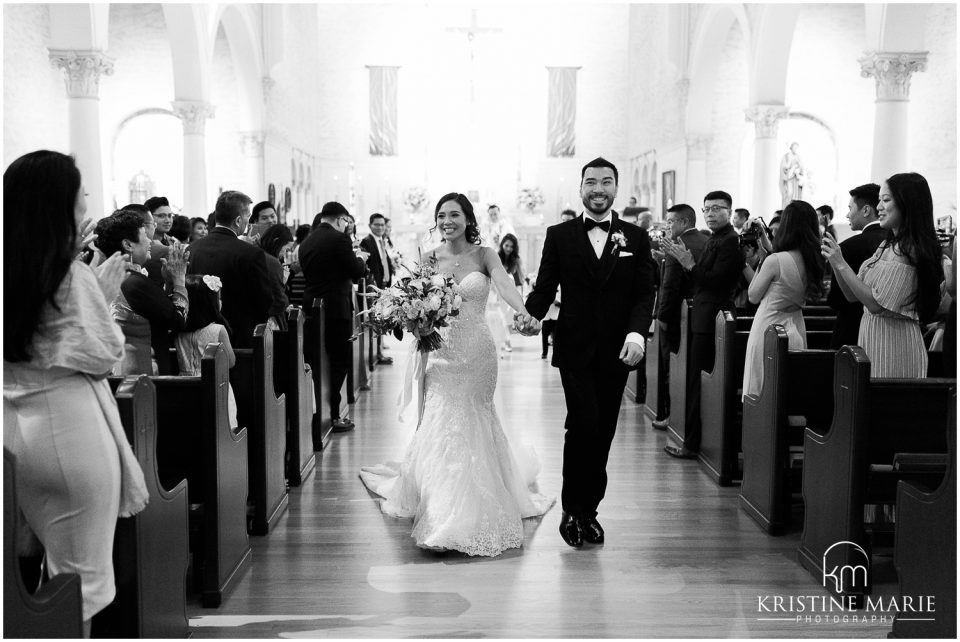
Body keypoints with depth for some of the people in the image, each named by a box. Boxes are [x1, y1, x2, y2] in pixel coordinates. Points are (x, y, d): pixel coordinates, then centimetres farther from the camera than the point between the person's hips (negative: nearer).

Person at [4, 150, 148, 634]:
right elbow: (101, 355, -13)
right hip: (70, 427, -7)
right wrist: (105, 293, -2)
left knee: (48, 564, 23)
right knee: (81, 573, 6)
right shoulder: (71, 277, -16)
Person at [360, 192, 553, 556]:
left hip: (477, 351, -1)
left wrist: (523, 311, -39)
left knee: (472, 426, 8)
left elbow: (504, 283, -20)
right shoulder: (429, 259, 4)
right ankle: (445, 514, 11)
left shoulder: (484, 255, -1)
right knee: (442, 426, -2)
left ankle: (472, 509, 22)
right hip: (442, 351, 1)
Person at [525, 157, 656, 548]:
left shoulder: (636, 238, 7)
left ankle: (588, 509, 22)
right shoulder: (560, 236, 5)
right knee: (583, 424, -12)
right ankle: (573, 509, 5)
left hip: (616, 352, 2)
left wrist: (637, 332, -16)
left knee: (603, 432, 8)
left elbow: (645, 293, 1)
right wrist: (532, 314, -19)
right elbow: (545, 286, 2)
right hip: (574, 349, -2)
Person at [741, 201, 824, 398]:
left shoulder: (775, 261, -21)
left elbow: (753, 296, -9)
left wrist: (758, 262, -1)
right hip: (795, 331, 7)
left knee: (762, 391, 3)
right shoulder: (815, 260, -1)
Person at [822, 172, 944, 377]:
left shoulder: (908, 250, -15)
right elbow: (853, 296, 13)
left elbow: (876, 304, -21)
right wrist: (835, 261, -1)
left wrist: (842, 265, -19)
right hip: (872, 337, 9)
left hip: (893, 343, -9)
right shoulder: (887, 245, 14)